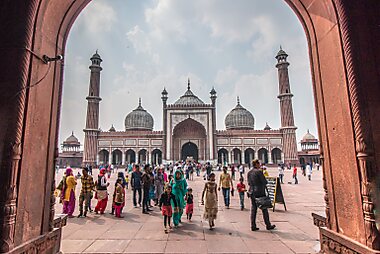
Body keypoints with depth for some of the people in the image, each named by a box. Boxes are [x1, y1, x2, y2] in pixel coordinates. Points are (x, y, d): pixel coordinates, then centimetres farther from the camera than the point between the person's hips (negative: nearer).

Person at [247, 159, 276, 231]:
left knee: (253, 209, 8)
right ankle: (268, 225, 20)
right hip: (260, 192, -6)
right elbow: (265, 182, -12)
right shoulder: (259, 171, -14)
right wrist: (264, 185, 8)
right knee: (264, 209, 8)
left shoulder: (249, 172, 6)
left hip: (252, 192, 6)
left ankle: (253, 226, 11)